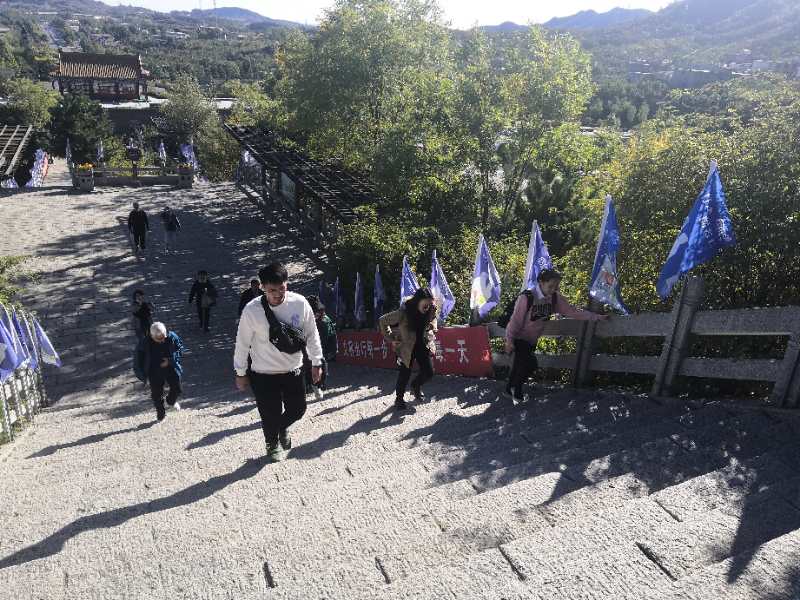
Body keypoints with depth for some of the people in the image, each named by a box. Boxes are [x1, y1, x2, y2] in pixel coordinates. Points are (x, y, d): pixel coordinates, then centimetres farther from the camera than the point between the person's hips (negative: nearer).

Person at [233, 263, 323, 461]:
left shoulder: (300, 303, -16)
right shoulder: (252, 310, -21)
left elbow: (311, 334, -2)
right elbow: (242, 343, -8)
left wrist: (316, 363, 3)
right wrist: (240, 373, 0)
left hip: (293, 370, 2)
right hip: (263, 374, -2)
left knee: (298, 409, 12)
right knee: (270, 415, 9)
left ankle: (283, 427, 49)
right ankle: (272, 444, 43)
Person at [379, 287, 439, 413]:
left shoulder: (432, 311, -15)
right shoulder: (403, 313, -27)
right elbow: (383, 321, -14)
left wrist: (432, 327, -3)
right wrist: (390, 339, -12)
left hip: (423, 345, 4)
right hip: (406, 347, -4)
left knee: (429, 372, 0)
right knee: (405, 374, 3)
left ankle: (416, 386, 33)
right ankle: (399, 400, 25)